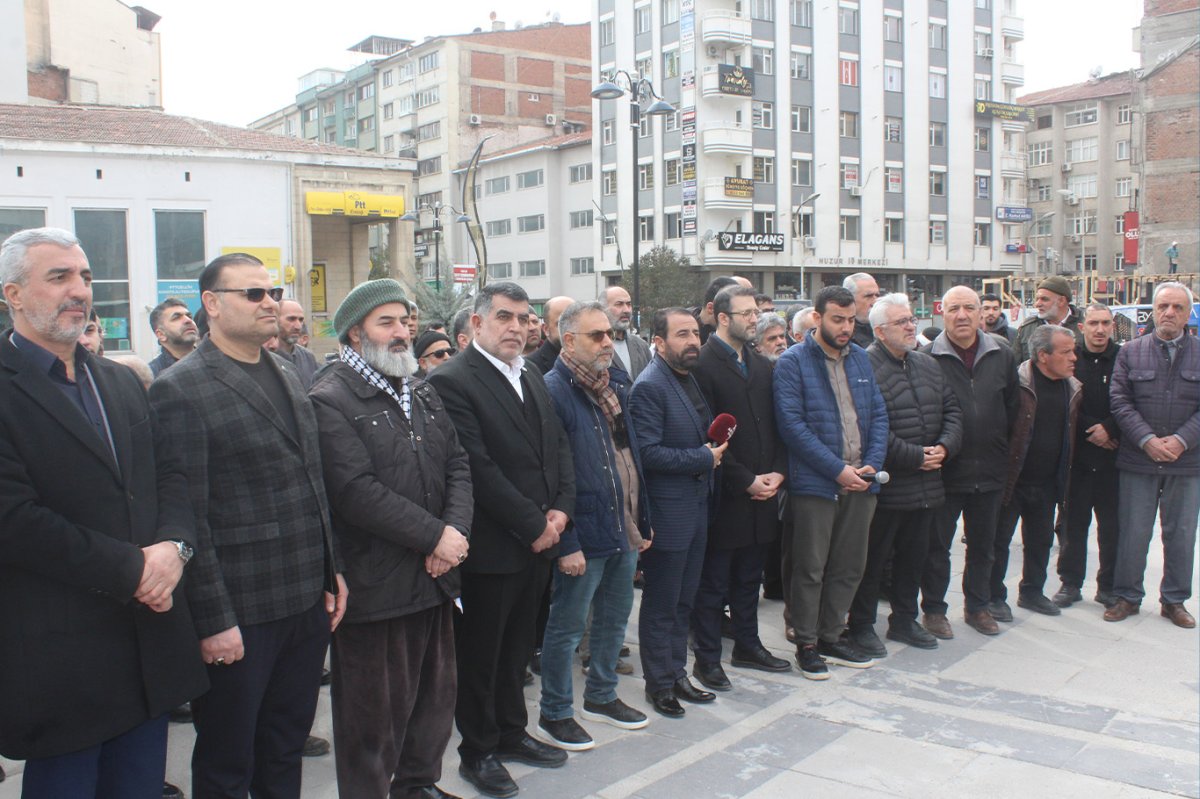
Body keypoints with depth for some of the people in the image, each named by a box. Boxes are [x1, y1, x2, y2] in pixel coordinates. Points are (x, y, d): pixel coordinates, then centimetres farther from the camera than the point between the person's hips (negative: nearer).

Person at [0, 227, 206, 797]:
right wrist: (132, 568, -16)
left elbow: (170, 473, 12)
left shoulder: (121, 382, 14)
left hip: (152, 646, 7)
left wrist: (174, 545, -8)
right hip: (60, 658, -6)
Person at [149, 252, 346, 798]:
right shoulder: (181, 390, -11)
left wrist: (331, 573, 13)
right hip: (239, 617, -6)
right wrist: (213, 620, -16)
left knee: (285, 753, 19)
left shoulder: (287, 375, 12)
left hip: (308, 603, 7)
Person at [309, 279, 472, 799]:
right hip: (374, 585, -7)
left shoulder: (422, 394, 14)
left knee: (435, 694, 19)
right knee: (374, 712, 5)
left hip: (433, 578, 8)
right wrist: (435, 536, -17)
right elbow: (357, 491, -20)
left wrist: (455, 532, -9)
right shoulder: (331, 401, -11)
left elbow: (457, 466, 9)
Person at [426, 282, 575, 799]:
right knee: (479, 653, 8)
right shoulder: (452, 382, -14)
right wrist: (533, 524, -16)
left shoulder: (531, 379, 13)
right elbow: (478, 467, -20)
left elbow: (559, 447, 13)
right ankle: (478, 752, 23)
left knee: (517, 646, 19)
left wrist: (561, 508, -3)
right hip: (489, 545, -7)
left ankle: (512, 732, 35)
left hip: (537, 542, 7)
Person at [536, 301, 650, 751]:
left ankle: (601, 696, 37)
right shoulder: (553, 391, -16)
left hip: (625, 527, 8)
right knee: (568, 625, 4)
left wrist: (642, 520, 14)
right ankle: (554, 715, 19)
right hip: (585, 533, -8)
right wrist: (566, 543, -21)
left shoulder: (616, 384, 9)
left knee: (615, 616, 20)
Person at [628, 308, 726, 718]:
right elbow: (648, 453, -22)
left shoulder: (691, 380, 11)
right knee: (661, 604, 5)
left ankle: (677, 673, 29)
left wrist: (715, 449, 5)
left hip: (696, 509, 8)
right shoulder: (649, 387, -16)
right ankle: (659, 684, 18)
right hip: (667, 512, -8)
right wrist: (703, 458, -17)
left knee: (683, 601, 17)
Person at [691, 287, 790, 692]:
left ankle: (747, 645, 31)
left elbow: (775, 425, 14)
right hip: (724, 492, -7)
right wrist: (746, 480, -13)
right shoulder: (704, 365, -12)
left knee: (749, 576, 18)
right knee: (713, 580, 4)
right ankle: (707, 658, 14)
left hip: (761, 489, 7)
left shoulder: (762, 366, 12)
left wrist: (776, 472, 0)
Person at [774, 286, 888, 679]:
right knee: (810, 568, 3)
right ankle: (807, 644, 17)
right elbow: (792, 425, -14)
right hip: (814, 483, -6)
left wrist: (872, 464, -4)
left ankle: (832, 635, 28)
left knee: (849, 565, 13)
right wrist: (837, 470, -17)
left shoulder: (860, 358, 11)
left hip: (860, 482, 6)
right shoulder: (793, 362, -7)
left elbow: (878, 415, 12)